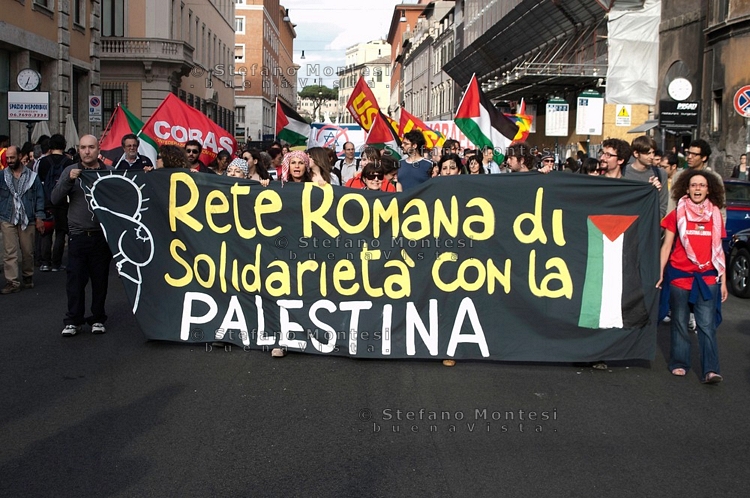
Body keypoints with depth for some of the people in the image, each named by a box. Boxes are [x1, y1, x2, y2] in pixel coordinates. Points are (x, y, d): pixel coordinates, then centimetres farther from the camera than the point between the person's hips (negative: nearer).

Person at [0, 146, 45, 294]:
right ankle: (12, 282, -4)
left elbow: (39, 197, 4)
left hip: (27, 220, 0)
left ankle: (28, 277, 24)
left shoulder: (32, 176, 4)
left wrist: (39, 217, 0)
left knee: (28, 251, 7)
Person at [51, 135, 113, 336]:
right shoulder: (70, 171, 6)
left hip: (102, 235, 0)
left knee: (100, 279, 7)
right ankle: (73, 321, 9)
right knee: (75, 279, 0)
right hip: (77, 235, 0)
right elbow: (55, 198, -3)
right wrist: (68, 180, -16)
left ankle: (98, 319, 18)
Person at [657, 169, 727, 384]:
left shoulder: (715, 216, 8)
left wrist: (723, 281, 10)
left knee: (707, 325, -7)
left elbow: (718, 251, 13)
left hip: (707, 277, 1)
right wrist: (660, 274, -3)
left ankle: (710, 370, -11)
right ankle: (679, 364, 17)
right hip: (679, 275, -1)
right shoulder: (677, 214, 3)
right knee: (680, 323, 7)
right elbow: (666, 246, 5)